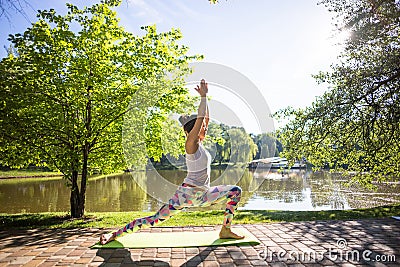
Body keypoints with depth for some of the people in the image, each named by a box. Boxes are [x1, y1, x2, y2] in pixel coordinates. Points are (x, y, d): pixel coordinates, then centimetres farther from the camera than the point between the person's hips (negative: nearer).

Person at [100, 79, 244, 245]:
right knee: (155, 219, -7)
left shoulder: (199, 143, 9)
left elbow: (206, 118, 15)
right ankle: (114, 234, 9)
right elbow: (200, 117, -23)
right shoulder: (191, 144, -14)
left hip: (202, 195, 9)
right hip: (188, 193, -9)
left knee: (236, 191, 8)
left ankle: (225, 230, 10)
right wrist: (203, 96, -15)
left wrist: (205, 96, 12)